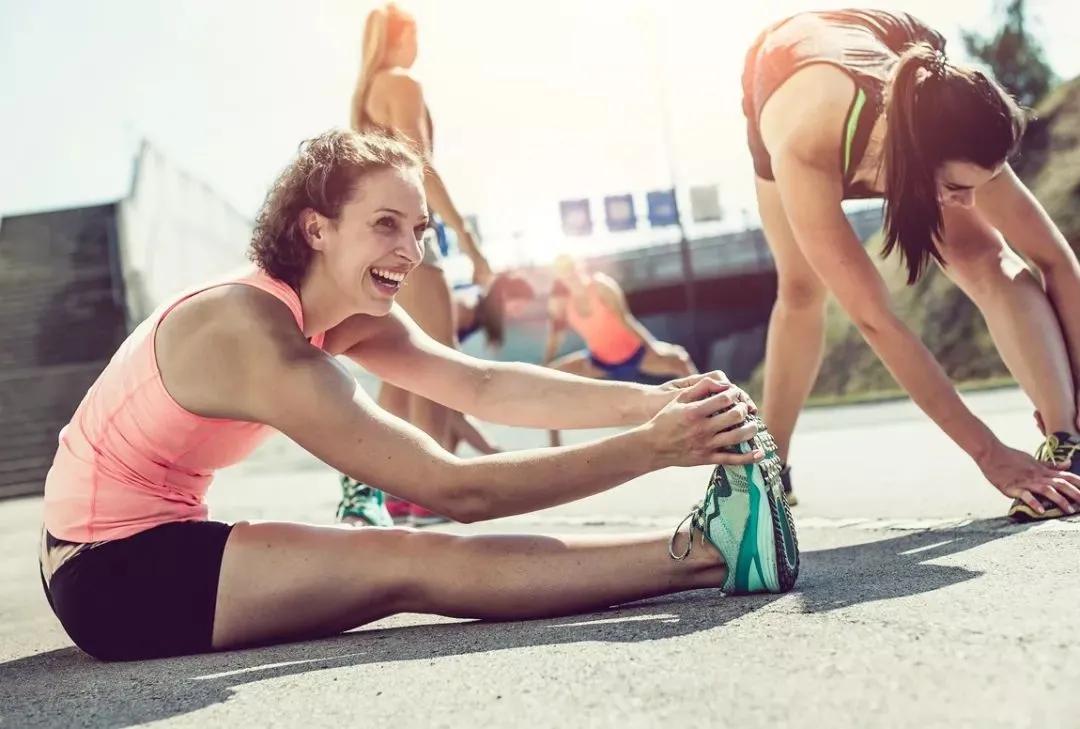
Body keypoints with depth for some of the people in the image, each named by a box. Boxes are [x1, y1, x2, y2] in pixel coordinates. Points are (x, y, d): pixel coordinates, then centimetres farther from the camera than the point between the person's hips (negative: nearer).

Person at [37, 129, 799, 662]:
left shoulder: (345, 313, -1)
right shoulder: (261, 341, -28)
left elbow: (483, 385, -11)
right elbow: (455, 490, -31)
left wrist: (651, 401, -23)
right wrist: (651, 447, -33)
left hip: (154, 542, 11)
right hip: (112, 572, -11)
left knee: (399, 553, -7)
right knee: (410, 562, -23)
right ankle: (712, 550, -28)